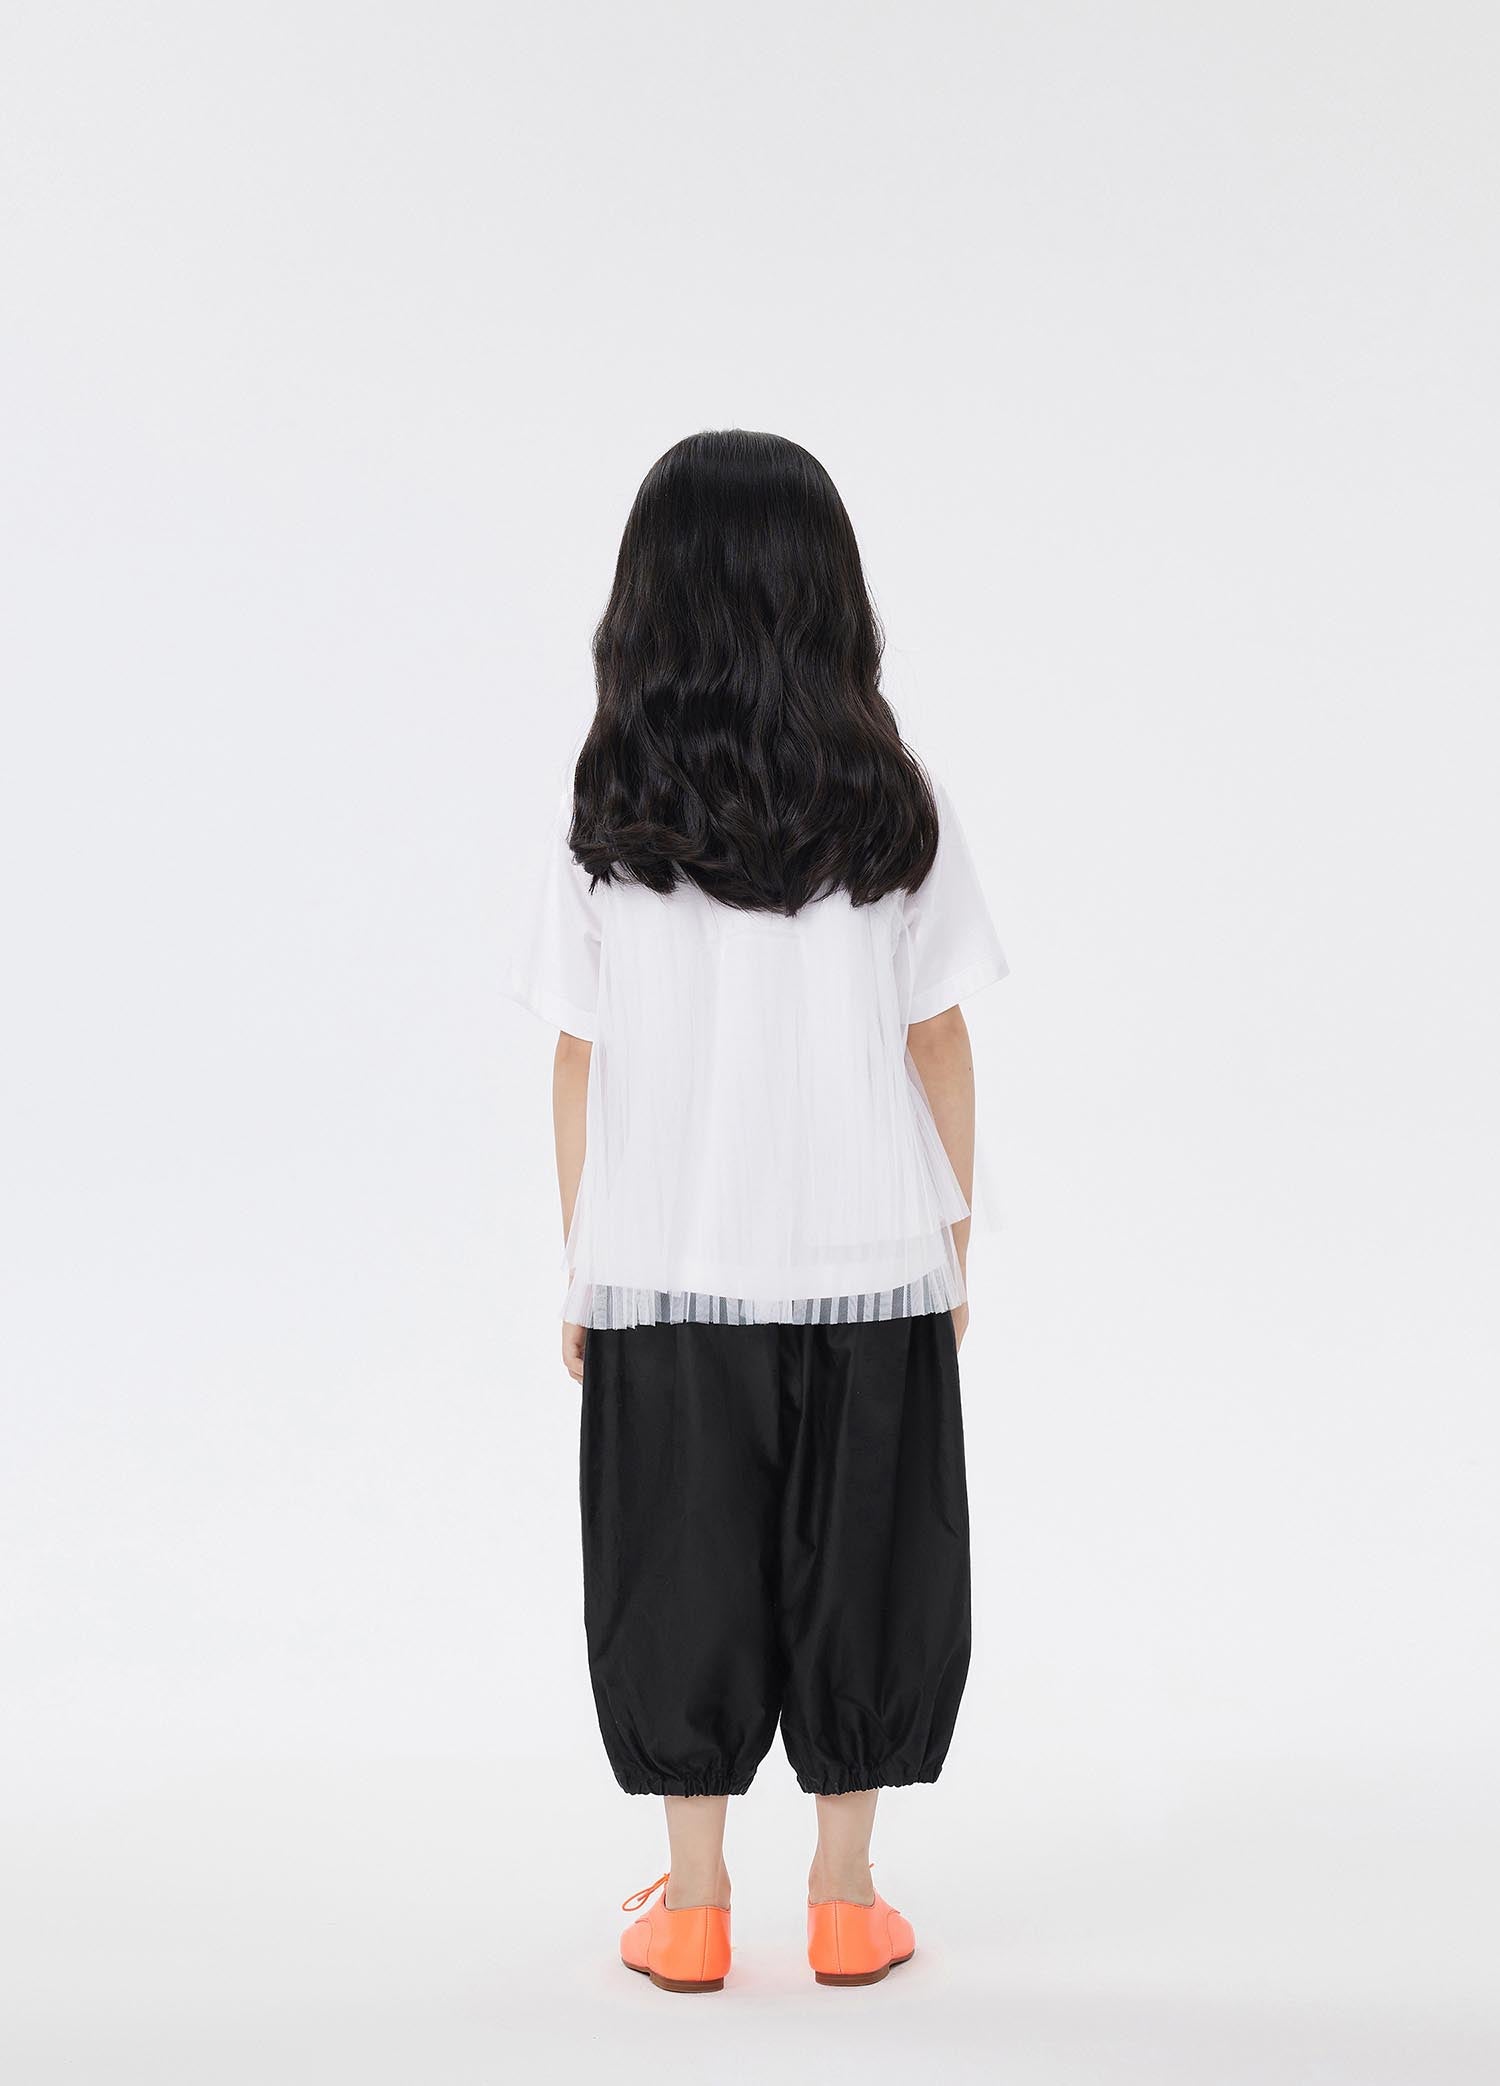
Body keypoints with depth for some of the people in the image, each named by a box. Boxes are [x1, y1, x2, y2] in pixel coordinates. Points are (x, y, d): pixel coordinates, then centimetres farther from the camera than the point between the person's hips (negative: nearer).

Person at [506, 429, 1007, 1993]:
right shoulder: (896, 809, -5)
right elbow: (937, 1044, -1)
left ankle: (693, 1907, 19)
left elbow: (581, 1062, -3)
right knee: (859, 1563, 11)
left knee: (683, 1571, 11)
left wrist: (579, 1267, 7)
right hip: (867, 1266, 0)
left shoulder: (605, 822, -5)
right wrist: (952, 1239, 10)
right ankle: (844, 1899, 20)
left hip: (664, 1270, 0)